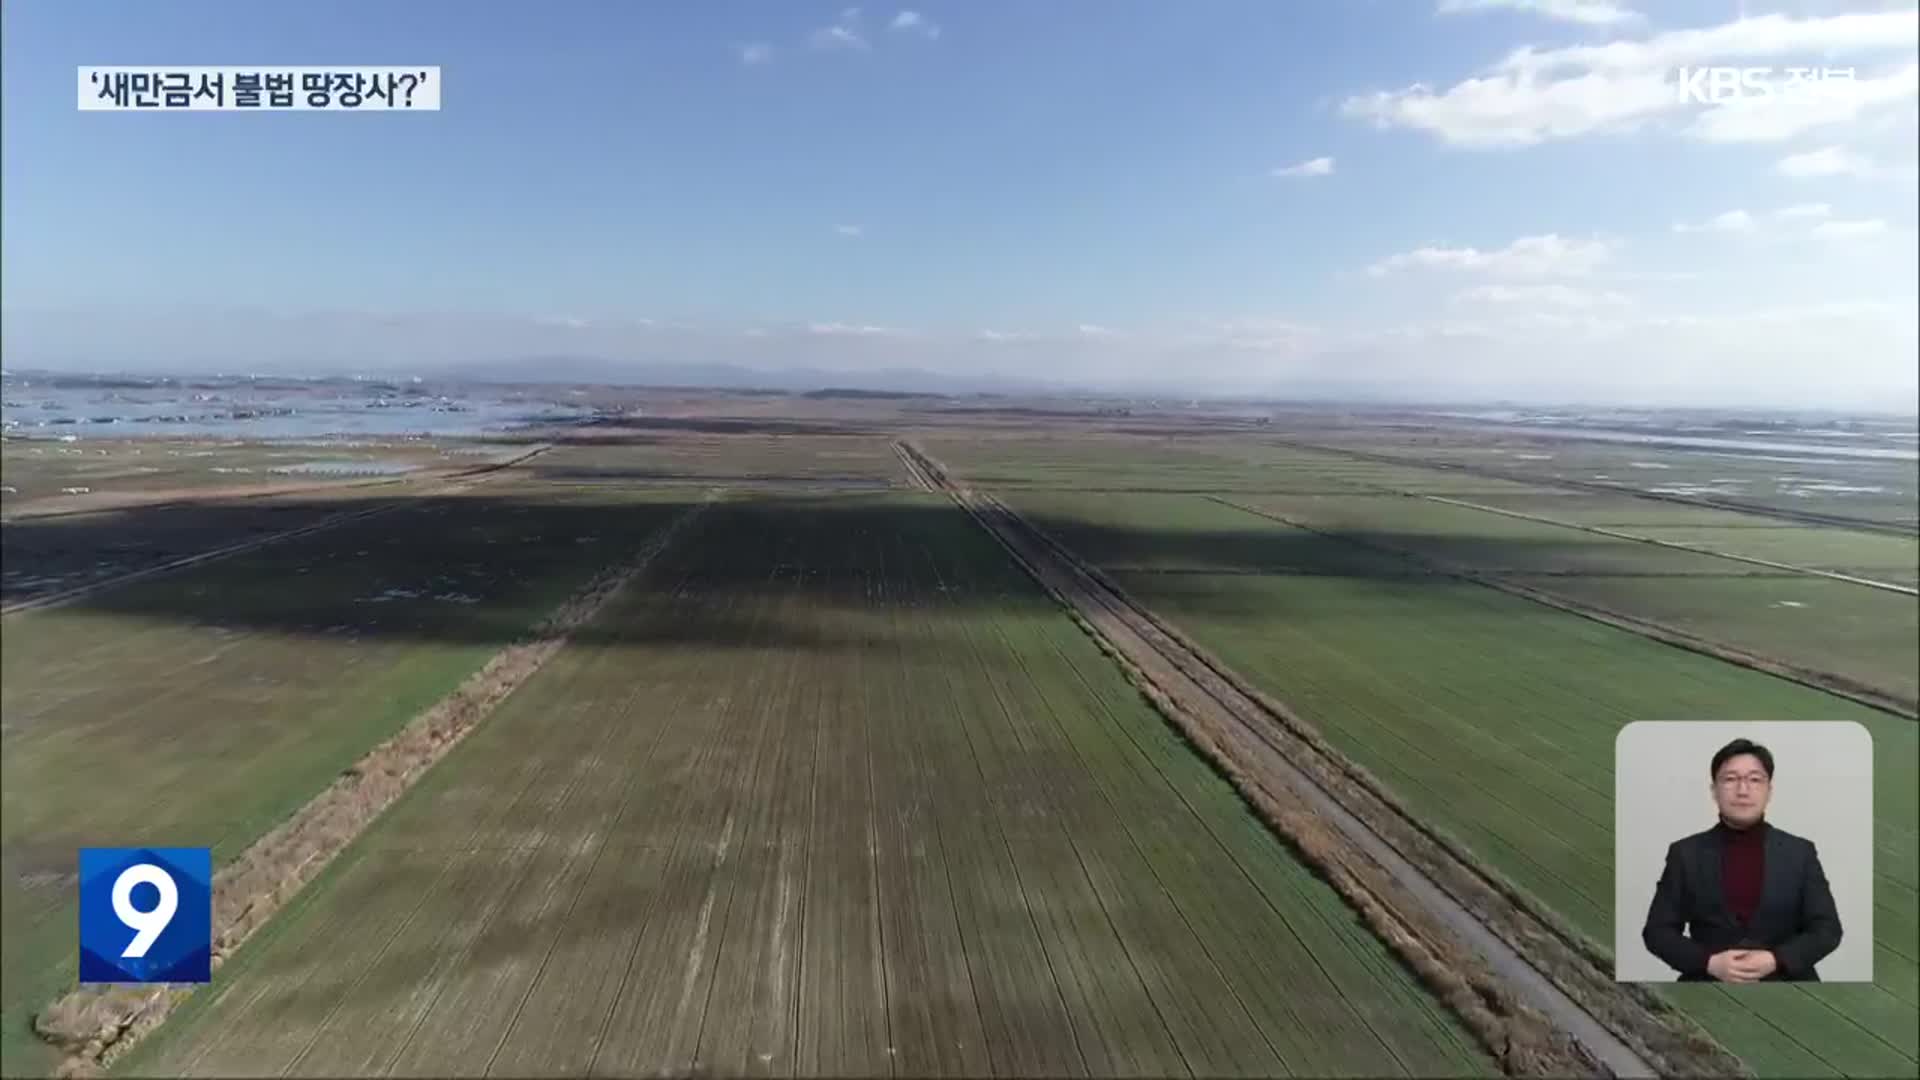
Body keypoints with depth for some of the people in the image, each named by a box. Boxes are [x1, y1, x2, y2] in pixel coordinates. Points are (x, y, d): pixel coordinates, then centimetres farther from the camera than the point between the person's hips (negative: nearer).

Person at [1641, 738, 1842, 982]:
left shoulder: (1800, 852, 8)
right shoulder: (1685, 853, 4)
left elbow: (1827, 928, 5)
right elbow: (1657, 930, 3)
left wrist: (1776, 960, -11)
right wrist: (1709, 962, -14)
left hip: (1785, 980, 1)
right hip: (1708, 981, -1)